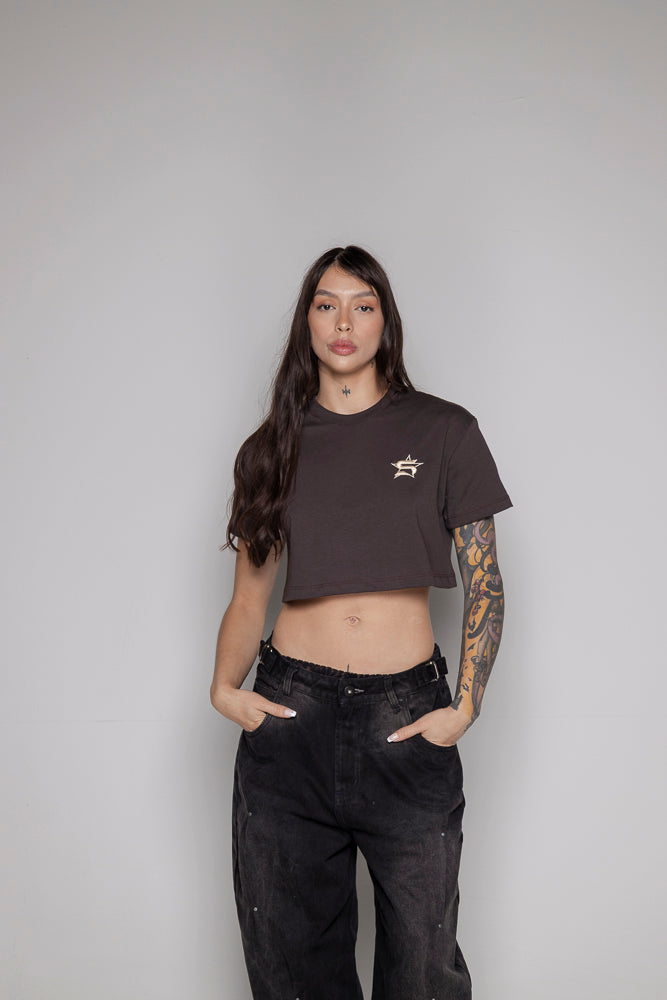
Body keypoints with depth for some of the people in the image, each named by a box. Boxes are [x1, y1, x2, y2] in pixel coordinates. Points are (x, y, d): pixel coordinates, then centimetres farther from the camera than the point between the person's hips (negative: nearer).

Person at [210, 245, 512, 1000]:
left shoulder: (443, 433, 3)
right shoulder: (272, 448, 9)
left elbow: (484, 583, 3)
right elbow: (249, 595, 10)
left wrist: (465, 707, -7)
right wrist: (225, 687, -6)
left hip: (407, 716, -1)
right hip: (291, 712, 2)